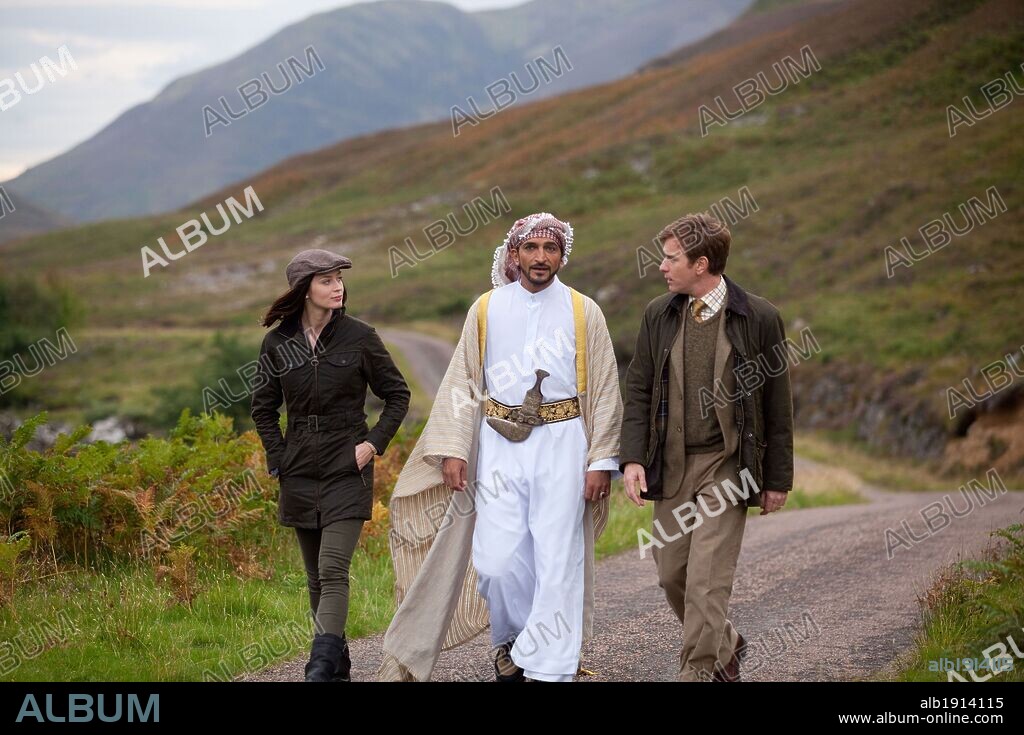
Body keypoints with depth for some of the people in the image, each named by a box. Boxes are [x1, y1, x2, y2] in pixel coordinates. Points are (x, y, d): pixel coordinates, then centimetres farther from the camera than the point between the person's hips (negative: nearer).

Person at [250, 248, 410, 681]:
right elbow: (263, 407, 14)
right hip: (300, 476, 3)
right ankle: (338, 665, 20)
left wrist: (375, 443, -5)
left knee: (333, 569, -15)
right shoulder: (277, 343, 3)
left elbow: (397, 395, 5)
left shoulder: (359, 337, -4)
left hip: (347, 471, -3)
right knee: (316, 577, 9)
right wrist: (278, 458, 4)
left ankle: (322, 665, -22)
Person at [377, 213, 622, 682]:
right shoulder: (487, 309, 7)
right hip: (499, 444, 1)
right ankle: (513, 640, 23)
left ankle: (548, 667, 3)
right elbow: (463, 382, 8)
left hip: (562, 442, -1)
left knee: (557, 557, -4)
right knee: (497, 558, -4)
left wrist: (601, 461, -3)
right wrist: (453, 450, -1)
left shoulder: (583, 312, 3)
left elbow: (604, 389, 3)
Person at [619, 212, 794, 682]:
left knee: (707, 578, -10)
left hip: (727, 466, -5)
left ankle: (696, 672, -2)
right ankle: (725, 644, 35)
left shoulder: (758, 318, -7)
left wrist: (778, 478, -1)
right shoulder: (658, 315, 4)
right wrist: (632, 458, -5)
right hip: (671, 466, 5)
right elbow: (638, 391, 7)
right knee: (671, 573, 11)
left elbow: (777, 404, -2)